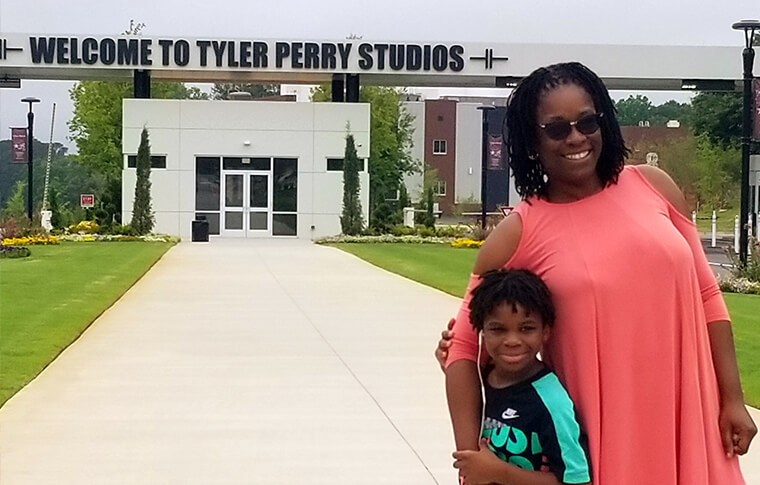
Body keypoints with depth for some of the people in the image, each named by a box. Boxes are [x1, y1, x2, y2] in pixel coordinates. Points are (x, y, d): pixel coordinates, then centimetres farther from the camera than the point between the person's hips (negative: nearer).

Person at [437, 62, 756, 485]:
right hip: (597, 434, -2)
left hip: (686, 420, 3)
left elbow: (706, 295, 8)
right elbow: (464, 344, -4)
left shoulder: (653, 186, 2)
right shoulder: (518, 235, -7)